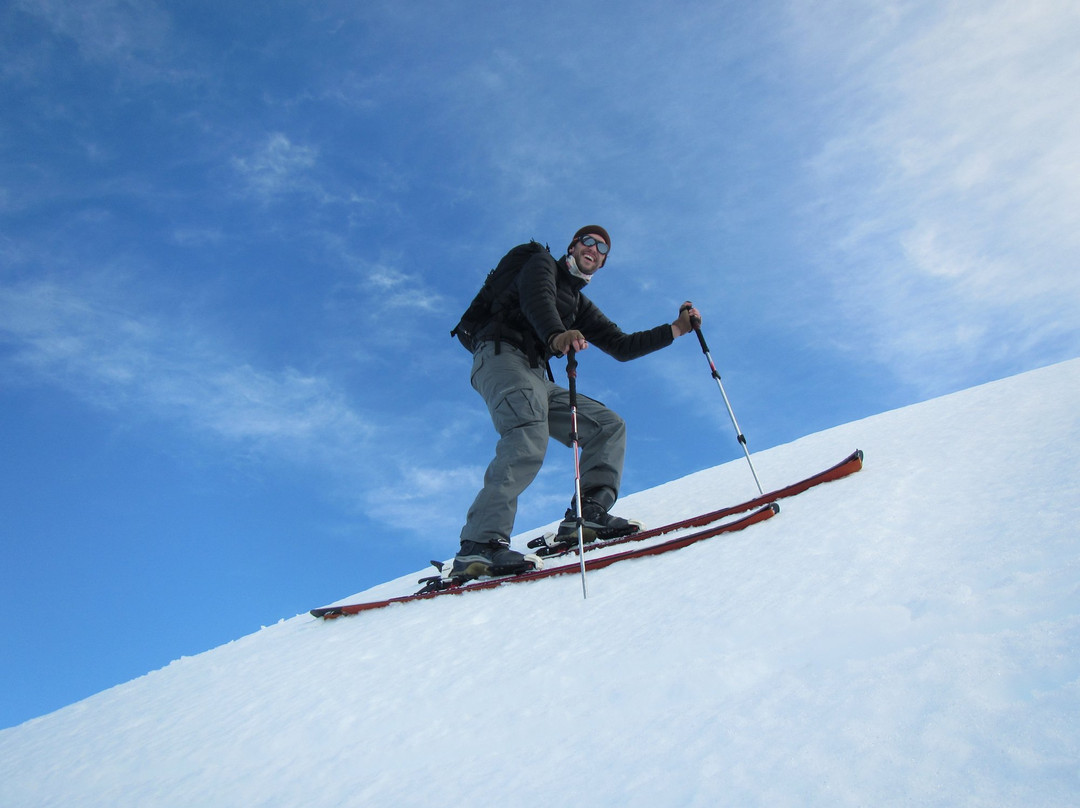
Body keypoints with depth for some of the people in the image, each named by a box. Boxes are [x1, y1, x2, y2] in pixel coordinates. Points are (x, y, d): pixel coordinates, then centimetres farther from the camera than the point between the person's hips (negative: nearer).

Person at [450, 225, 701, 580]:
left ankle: (588, 513, -16)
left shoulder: (581, 307, 30)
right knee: (530, 438, -34)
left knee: (609, 426, -2)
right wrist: (557, 335, -34)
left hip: (535, 377, 8)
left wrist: (677, 329, 23)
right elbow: (536, 300, -12)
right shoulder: (543, 263, 12)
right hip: (501, 355, -8)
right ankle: (480, 544, -43)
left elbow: (622, 347, 27)